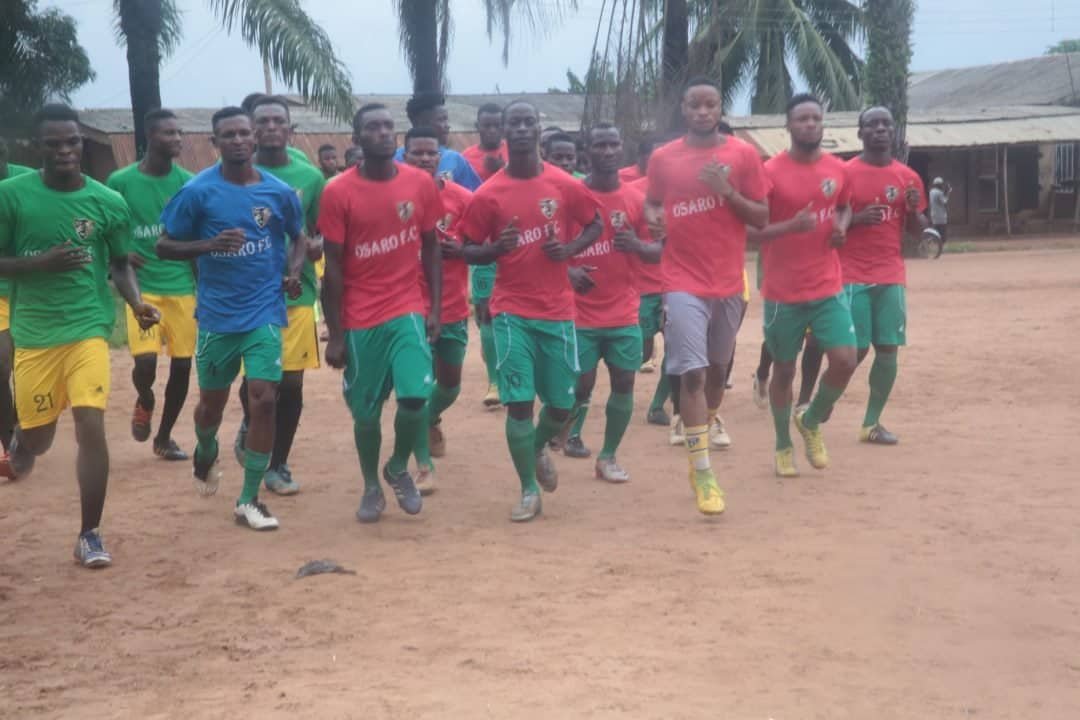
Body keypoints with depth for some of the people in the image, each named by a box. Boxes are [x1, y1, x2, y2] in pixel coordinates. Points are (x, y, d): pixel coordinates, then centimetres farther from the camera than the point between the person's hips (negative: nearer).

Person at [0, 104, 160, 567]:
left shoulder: (109, 203, -3)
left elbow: (121, 265, 9)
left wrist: (136, 303, -9)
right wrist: (42, 261, -20)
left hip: (88, 327, 0)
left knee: (91, 427, -13)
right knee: (38, 432, 12)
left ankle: (90, 534, 1)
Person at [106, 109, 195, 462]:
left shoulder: (188, 182, 1)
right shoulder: (121, 181, -5)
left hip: (182, 286, 3)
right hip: (141, 286, -3)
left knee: (182, 365, 5)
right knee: (145, 361, -16)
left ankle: (164, 438, 24)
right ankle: (144, 401, 20)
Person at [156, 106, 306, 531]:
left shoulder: (279, 191, -1)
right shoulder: (198, 190, -8)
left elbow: (299, 238, 15)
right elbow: (164, 246, -5)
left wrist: (293, 271, -5)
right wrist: (210, 244, -21)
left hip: (265, 313, 1)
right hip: (217, 315, -1)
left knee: (264, 399, -9)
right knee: (213, 401, 13)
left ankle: (249, 500, 2)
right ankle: (205, 453, 49)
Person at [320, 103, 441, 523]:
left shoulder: (421, 184, 0)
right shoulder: (338, 193, -7)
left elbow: (431, 249, 9)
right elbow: (333, 267, -4)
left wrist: (436, 308, 1)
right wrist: (335, 335, -5)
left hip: (408, 310, 1)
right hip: (360, 319, -1)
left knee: (416, 396, -13)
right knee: (365, 410, 7)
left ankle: (399, 468, 16)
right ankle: (371, 487, 29)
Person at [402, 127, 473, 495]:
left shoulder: (462, 198, -4)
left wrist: (459, 250, -17)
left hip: (453, 307, 2)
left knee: (450, 381, 15)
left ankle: (431, 420, 49)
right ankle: (424, 465, 6)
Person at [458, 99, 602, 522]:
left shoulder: (565, 186, -1)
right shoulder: (488, 194, -5)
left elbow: (594, 225, 13)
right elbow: (468, 252, 2)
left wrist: (569, 249, -7)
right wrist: (496, 248, -20)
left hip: (558, 310, 2)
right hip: (512, 311, -2)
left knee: (562, 404, 8)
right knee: (518, 401, -8)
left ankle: (538, 450, 41)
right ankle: (529, 490, 8)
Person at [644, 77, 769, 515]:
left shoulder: (743, 155, 0)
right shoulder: (662, 158, 2)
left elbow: (762, 218, 0)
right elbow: (651, 204, 15)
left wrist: (728, 192, -16)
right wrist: (653, 218, -9)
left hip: (729, 281, 2)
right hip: (684, 282, -2)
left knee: (718, 364, 20)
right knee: (691, 373, -12)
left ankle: (711, 419, 51)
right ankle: (701, 472, -10)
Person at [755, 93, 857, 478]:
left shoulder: (838, 169, 4)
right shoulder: (770, 171, -11)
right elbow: (751, 229, -11)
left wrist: (842, 227, 1)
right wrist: (791, 226, -26)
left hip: (829, 287, 3)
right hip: (783, 292, -3)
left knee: (845, 360, -8)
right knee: (784, 370, 7)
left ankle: (812, 422, 20)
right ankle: (783, 447, 26)